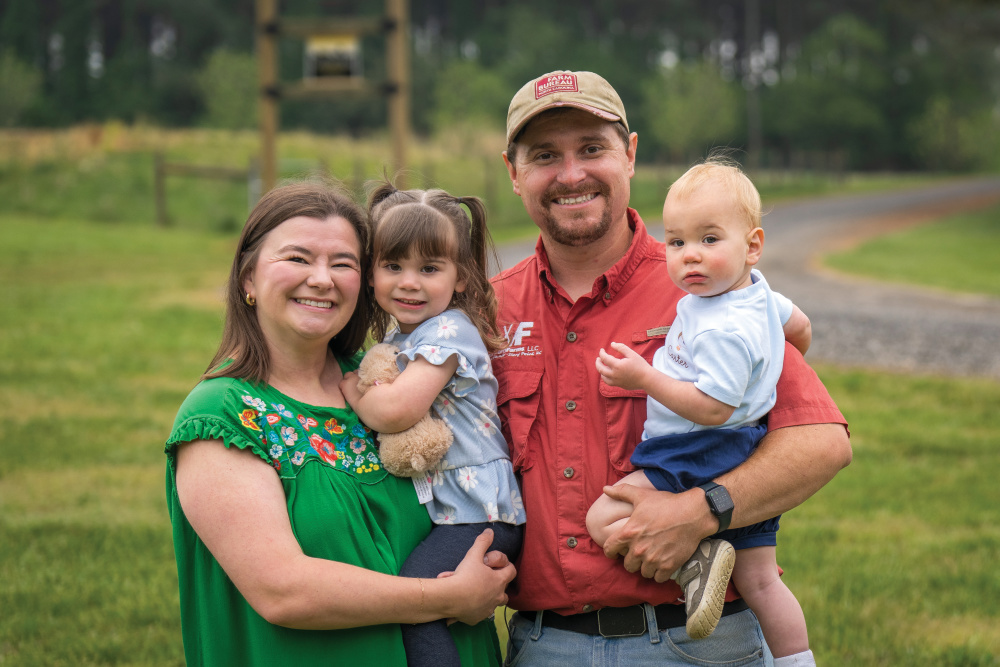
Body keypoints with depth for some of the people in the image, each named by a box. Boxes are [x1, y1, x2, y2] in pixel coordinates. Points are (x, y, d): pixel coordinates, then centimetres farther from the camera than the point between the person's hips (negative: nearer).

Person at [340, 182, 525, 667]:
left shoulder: (447, 331, -12)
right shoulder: (396, 336, 15)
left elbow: (394, 411, -24)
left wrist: (347, 383, -6)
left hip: (476, 511, -9)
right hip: (430, 508, 9)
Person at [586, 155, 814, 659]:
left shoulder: (726, 330, -22)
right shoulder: (757, 292, 8)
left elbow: (712, 407, -26)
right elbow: (800, 328, 27)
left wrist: (645, 378, -24)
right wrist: (769, 374, 45)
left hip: (703, 460, -10)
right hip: (743, 465, 10)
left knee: (604, 520, -16)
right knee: (759, 582, 12)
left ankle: (695, 560, -17)